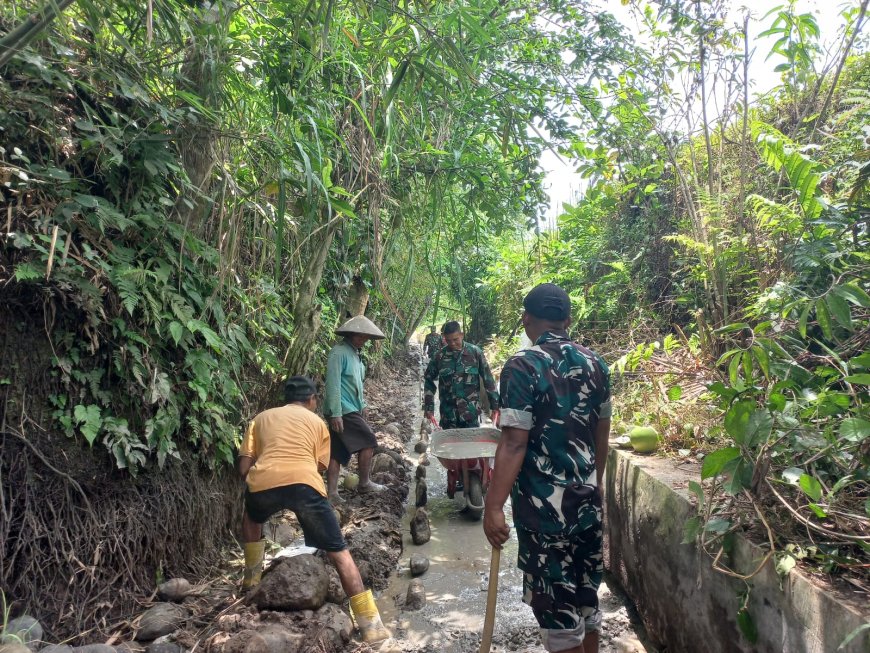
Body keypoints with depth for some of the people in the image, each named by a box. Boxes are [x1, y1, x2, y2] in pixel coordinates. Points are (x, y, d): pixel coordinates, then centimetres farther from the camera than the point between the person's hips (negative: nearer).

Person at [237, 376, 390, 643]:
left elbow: (244, 468, 21)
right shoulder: (317, 422, 27)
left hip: (262, 482, 2)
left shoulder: (261, 418, 29)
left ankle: (252, 578, 47)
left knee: (252, 519, 40)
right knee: (339, 553, 8)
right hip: (304, 483, -2)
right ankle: (371, 625, 6)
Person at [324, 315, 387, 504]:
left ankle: (331, 492, 12)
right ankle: (364, 483, 13)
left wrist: (362, 406, 23)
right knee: (368, 440, -2)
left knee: (338, 451, 9)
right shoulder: (339, 352, -15)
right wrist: (335, 413, -23)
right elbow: (333, 384, -20)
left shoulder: (355, 353, 14)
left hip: (351, 409, 9)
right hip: (343, 410, -9)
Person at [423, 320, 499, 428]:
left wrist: (495, 405, 0)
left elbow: (488, 379, 2)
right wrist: (429, 407, 4)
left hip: (471, 412, -1)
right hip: (448, 414, 1)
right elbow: (429, 381, 9)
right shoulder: (439, 356, 0)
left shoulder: (475, 352, -2)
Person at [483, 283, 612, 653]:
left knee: (555, 602, 8)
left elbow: (514, 444, -20)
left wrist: (493, 506, -16)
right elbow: (601, 435, 12)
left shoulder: (522, 366, -15)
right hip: (587, 499, 6)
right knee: (584, 595, 20)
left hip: (544, 505, -6)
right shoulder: (595, 364, 4)